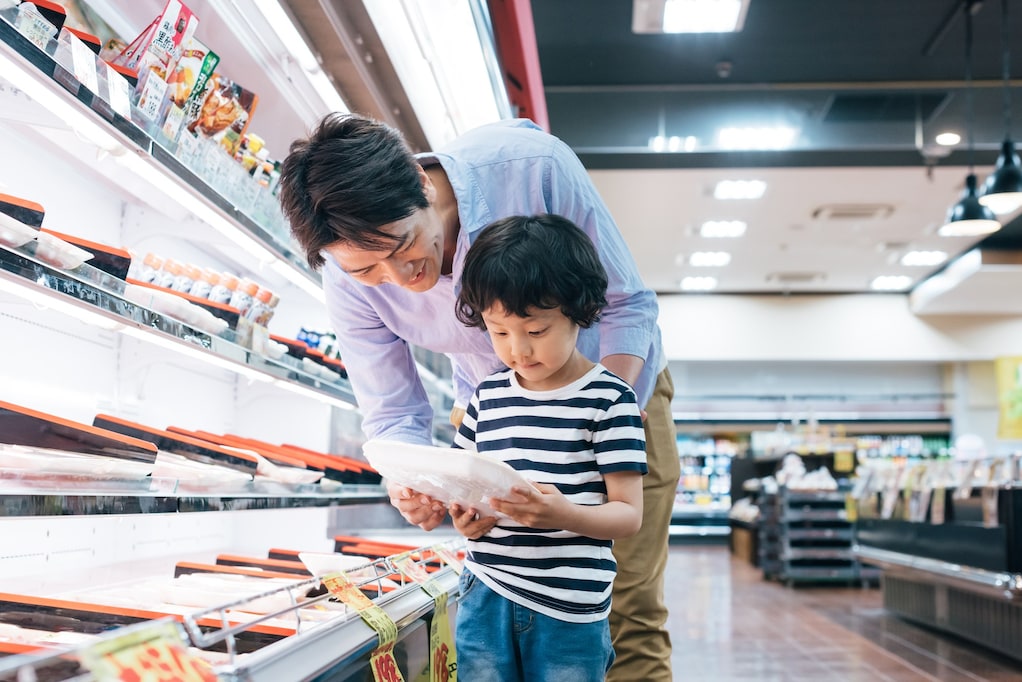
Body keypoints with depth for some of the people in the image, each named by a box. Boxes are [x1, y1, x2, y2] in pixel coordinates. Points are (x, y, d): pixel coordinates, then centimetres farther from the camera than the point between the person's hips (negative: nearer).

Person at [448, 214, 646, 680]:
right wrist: (463, 513, -3)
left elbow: (629, 514, -9)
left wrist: (565, 514, -27)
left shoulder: (608, 398, -7)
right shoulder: (488, 394, 8)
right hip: (484, 595, 4)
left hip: (568, 613, -4)